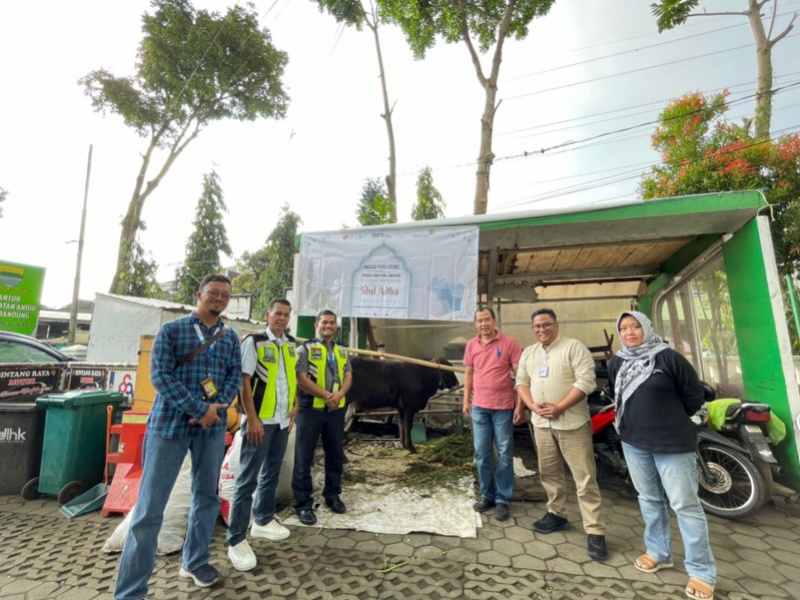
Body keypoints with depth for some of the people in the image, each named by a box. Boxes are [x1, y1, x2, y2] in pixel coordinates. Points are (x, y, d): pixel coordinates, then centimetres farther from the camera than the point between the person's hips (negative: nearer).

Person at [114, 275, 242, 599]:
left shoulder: (231, 337, 8)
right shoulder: (171, 329, -3)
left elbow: (235, 375, 4)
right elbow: (160, 375, -11)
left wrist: (216, 410, -13)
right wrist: (201, 409, -17)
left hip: (213, 426, 4)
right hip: (170, 423, -4)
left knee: (207, 496, 15)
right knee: (149, 507, 1)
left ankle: (195, 562, 35)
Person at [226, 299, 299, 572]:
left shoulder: (291, 344, 9)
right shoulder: (253, 341, -9)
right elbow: (244, 381, -12)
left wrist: (295, 405, 11)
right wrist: (252, 419, -16)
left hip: (282, 420, 6)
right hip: (260, 420, -6)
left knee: (271, 474, 18)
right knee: (248, 479, 0)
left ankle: (262, 521, 35)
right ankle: (236, 541, 12)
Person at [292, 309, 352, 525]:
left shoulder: (342, 351, 14)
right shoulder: (305, 349, -3)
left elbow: (348, 376, 6)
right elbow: (301, 379, -12)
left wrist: (339, 394, -14)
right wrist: (326, 395, -17)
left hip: (336, 410, 5)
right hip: (310, 409, -5)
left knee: (335, 455, 14)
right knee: (304, 458, 1)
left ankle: (332, 495, 31)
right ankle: (303, 504, 13)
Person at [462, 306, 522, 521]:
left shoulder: (509, 343, -7)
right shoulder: (471, 345, 4)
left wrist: (520, 404, -8)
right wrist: (466, 401, 9)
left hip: (503, 407, -3)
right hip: (479, 407, 4)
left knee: (504, 454, 7)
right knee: (481, 453, 11)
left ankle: (503, 499, 20)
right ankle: (487, 495, 26)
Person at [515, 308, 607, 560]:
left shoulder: (574, 347, -8)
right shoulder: (529, 353, 11)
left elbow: (586, 381, -16)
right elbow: (522, 382, 10)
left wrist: (560, 407, -20)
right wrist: (532, 406, -8)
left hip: (572, 423, -6)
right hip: (541, 423, 6)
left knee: (584, 477, -1)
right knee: (549, 472, 16)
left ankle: (595, 531, 8)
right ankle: (557, 515, 33)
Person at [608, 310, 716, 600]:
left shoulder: (668, 357, -12)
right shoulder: (616, 363, 5)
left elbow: (694, 394, -4)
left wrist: (672, 419, 4)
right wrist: (637, 419, 13)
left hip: (673, 443, -5)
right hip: (634, 442, 6)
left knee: (685, 505, 2)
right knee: (649, 500, 17)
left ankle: (702, 571, 17)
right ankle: (659, 552, 34)